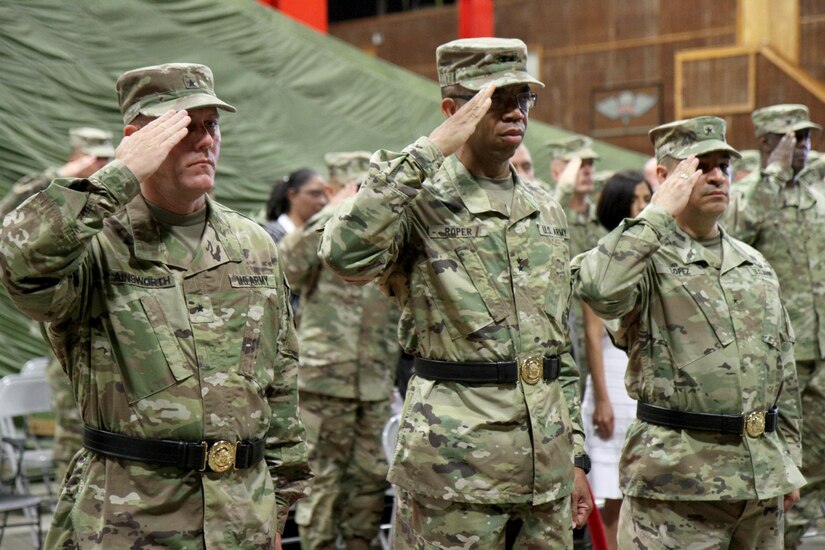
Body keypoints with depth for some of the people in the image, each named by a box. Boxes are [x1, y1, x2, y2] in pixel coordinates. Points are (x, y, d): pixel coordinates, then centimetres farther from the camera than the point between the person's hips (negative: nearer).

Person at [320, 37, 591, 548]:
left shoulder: (546, 211, 13)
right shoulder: (422, 200, -6)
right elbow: (346, 253, -28)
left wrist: (575, 453, 16)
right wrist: (428, 152, -23)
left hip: (547, 458, 6)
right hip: (455, 457, -6)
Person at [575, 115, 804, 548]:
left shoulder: (756, 265, 15)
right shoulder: (649, 258, -5)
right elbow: (597, 288, -29)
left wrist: (788, 459, 17)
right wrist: (660, 212, -18)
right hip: (677, 481, -6)